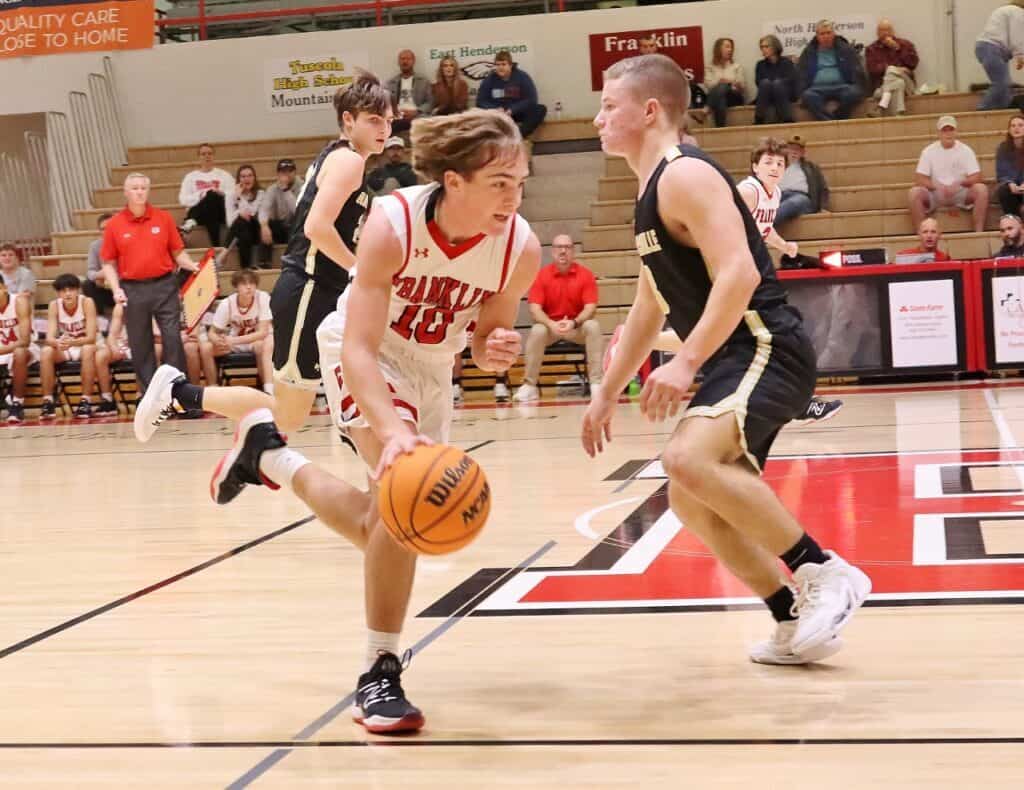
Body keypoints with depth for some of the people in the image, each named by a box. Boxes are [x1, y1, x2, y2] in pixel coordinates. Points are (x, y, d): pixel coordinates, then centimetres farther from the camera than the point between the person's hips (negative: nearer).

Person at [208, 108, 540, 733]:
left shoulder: (520, 247, -25)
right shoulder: (394, 224, -35)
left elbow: (490, 333, -6)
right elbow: (359, 348, -36)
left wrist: (494, 352, -31)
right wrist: (392, 432, -52)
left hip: (432, 367, 5)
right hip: (365, 353, -5)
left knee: (382, 528, 13)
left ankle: (270, 456, 40)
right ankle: (381, 675, -13)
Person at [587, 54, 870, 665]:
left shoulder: (685, 175, -12)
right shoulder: (655, 189, 20)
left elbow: (739, 274, -25)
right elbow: (650, 307, 28)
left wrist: (685, 364, -30)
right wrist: (608, 394, 28)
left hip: (766, 350, -11)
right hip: (736, 361, 11)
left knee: (689, 459, -31)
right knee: (693, 500, 12)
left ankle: (826, 572, -19)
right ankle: (797, 624, 19)